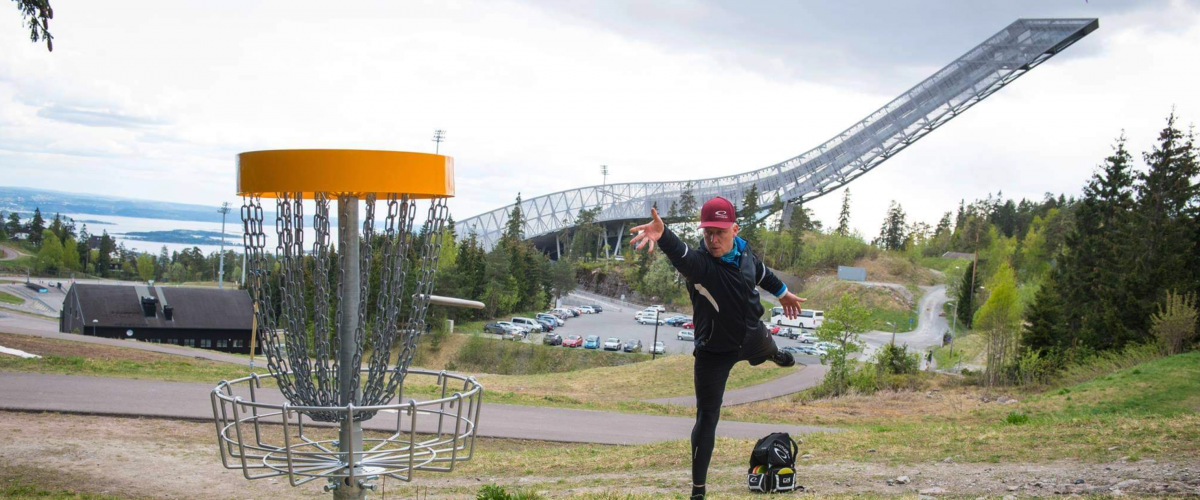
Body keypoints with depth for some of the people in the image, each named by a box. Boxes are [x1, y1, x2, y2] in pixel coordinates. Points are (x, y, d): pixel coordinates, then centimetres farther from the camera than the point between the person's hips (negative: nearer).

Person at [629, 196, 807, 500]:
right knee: (706, 418, -4)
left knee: (765, 347, 40)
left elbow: (761, 273, 9)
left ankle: (774, 354, 81)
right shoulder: (700, 263, -34)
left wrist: (783, 293, 27)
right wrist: (662, 234, -82)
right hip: (714, 352, -6)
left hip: (751, 336, 6)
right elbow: (680, 254, -59)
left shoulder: (744, 251, -14)